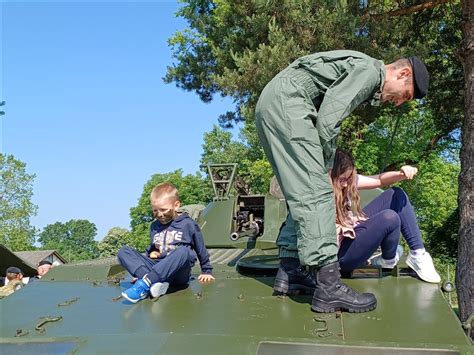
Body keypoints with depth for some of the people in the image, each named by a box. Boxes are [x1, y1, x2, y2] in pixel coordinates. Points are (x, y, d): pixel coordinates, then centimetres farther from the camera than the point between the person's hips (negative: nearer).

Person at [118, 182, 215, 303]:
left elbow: (201, 249, 11)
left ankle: (144, 284, -41)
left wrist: (207, 272, 14)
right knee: (123, 252, -13)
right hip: (156, 270, 4)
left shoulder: (188, 224, 4)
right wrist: (151, 253, 10)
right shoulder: (154, 226, 16)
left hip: (178, 274, -4)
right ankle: (154, 283, -36)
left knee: (184, 251, -36)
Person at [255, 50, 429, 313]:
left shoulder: (366, 78, 26)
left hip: (269, 107, 11)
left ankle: (289, 271, 12)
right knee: (316, 192, -16)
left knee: (302, 193, 11)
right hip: (285, 101, -11)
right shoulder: (369, 70, -5)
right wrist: (326, 165, -4)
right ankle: (328, 287, -17)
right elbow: (328, 117, -15)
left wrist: (324, 167, 18)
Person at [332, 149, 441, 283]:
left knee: (396, 194, 1)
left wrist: (402, 174, -16)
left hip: (352, 235, 9)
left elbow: (380, 180, 1)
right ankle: (388, 260, 5)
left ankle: (418, 254, 0)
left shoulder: (347, 180, -3)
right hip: (341, 255, -9)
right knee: (390, 217, -28)